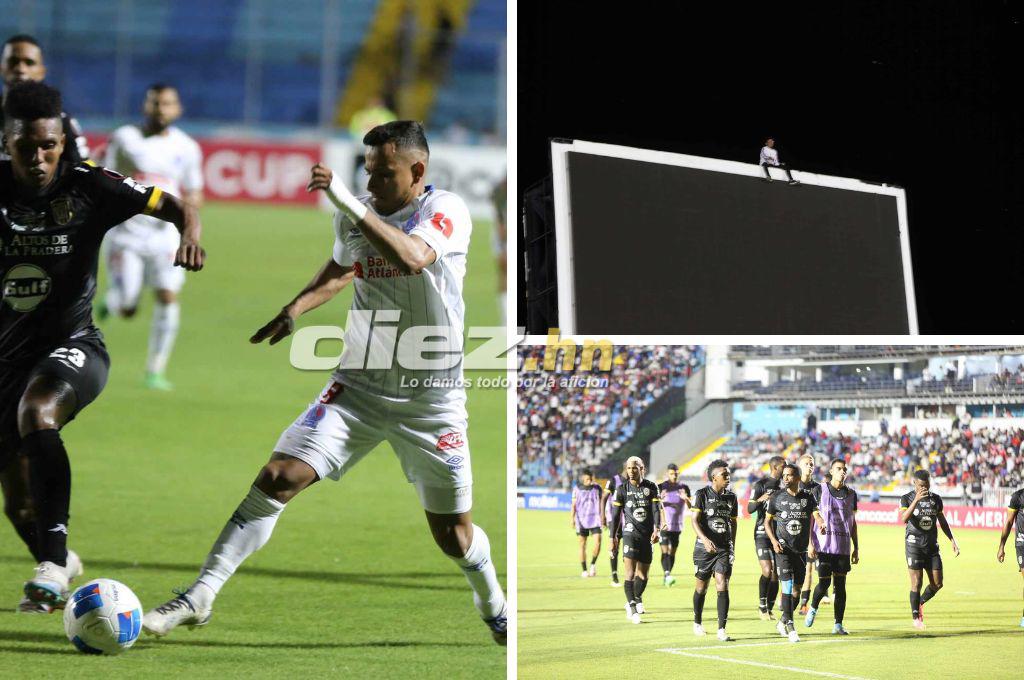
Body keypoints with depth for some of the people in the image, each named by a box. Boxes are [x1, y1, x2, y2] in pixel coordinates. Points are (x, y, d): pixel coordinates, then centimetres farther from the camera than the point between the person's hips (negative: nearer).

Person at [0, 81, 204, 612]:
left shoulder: (87, 186, -9)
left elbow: (172, 206, -5)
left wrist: (189, 235, -26)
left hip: (72, 345, -4)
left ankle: (52, 563, -37)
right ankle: (56, 564, 43)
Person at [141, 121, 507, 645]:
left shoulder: (446, 210, -14)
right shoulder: (357, 214, 4)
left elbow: (412, 258, -36)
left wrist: (349, 202, -40)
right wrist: (296, 308, 12)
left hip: (430, 398, -4)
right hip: (359, 383, 4)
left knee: (454, 537, 4)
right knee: (277, 478, -14)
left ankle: (494, 607, 36)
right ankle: (198, 599, -10)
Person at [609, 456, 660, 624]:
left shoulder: (651, 487, 3)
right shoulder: (622, 489, 1)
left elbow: (656, 509, -4)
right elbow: (615, 515, 4)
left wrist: (656, 530, -18)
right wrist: (612, 537, 3)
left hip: (647, 535, 2)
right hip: (631, 533, -2)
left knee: (643, 574, 11)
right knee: (630, 573, -15)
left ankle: (636, 599, 35)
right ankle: (632, 607, -11)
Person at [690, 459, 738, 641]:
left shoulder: (731, 497, 8)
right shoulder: (702, 494, -6)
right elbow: (694, 519, -14)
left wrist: (733, 546, 22)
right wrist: (704, 539, -29)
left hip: (724, 549, 3)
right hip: (704, 548, -3)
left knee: (722, 586, -11)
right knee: (701, 587, 9)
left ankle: (722, 629, -14)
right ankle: (697, 622, 32)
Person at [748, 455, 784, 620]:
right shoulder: (761, 484, -6)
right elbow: (750, 509, -11)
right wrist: (760, 499, -28)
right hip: (762, 533, -6)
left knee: (775, 574, 3)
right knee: (767, 570, -16)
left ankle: (770, 609, 10)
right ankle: (762, 606, -3)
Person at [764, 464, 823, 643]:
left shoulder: (808, 497, 3)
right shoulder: (777, 498, 1)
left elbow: (816, 515, -9)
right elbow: (767, 521, 7)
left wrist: (823, 525, -32)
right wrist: (774, 540, -8)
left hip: (801, 549, 3)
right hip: (783, 548, -3)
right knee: (787, 586, -15)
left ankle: (783, 622, 26)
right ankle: (789, 625, -14)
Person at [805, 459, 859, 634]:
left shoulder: (851, 494, 11)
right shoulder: (820, 490, 0)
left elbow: (853, 523, 16)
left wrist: (856, 548, 13)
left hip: (843, 547, 3)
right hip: (824, 545, -3)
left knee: (840, 584, 1)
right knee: (824, 582, -6)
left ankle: (838, 624, 5)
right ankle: (813, 609, 23)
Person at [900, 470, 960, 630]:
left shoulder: (936, 499, 9)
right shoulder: (907, 498, -5)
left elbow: (942, 522, 20)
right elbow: (904, 519, -22)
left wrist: (952, 540, 14)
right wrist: (916, 500, -30)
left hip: (932, 546, 5)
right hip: (914, 545, -5)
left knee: (937, 584, 2)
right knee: (916, 583, -6)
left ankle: (920, 602, 29)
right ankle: (916, 617, 7)